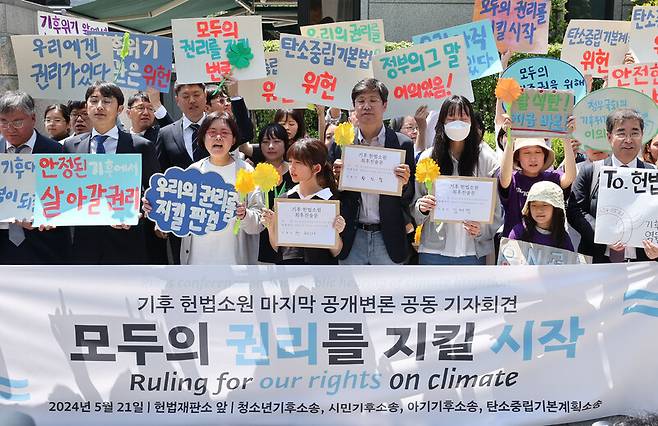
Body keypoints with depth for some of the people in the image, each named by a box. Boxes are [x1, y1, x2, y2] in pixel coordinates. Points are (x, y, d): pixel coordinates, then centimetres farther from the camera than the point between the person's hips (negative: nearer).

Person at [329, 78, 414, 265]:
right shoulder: (340, 143, 3)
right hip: (351, 239, 1)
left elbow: (409, 199, 3)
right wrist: (335, 179, -13)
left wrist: (404, 184, -18)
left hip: (388, 240, -1)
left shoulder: (403, 144, -1)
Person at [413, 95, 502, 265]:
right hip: (433, 250, 1)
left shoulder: (487, 159, 2)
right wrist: (421, 207, -13)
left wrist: (482, 229, -13)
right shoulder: (428, 157, 4)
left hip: (473, 251, 0)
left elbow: (497, 206, 3)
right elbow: (413, 205, 8)